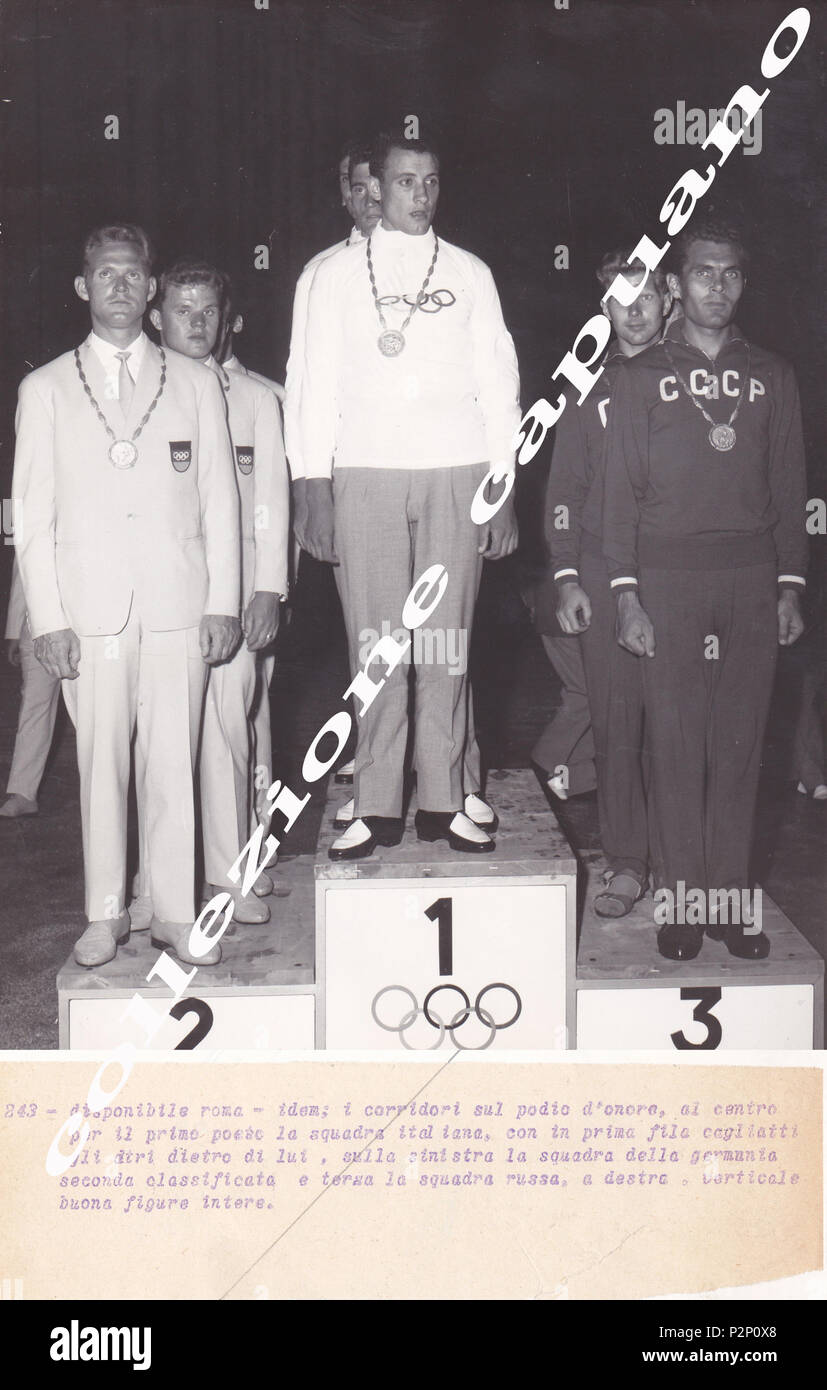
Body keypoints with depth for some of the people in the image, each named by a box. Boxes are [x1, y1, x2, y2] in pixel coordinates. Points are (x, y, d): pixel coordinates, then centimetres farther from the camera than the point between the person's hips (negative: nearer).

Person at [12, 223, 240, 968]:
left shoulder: (195, 384, 11)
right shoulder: (45, 389, 9)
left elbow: (220, 500, 9)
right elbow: (33, 514, 5)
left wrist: (223, 602, 1)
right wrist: (47, 617, -3)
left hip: (178, 602, 0)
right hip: (90, 607, 0)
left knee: (174, 761, 2)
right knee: (101, 761, 3)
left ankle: (176, 911, 12)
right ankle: (106, 913, 15)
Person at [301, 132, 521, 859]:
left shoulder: (469, 274, 12)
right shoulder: (338, 274, 11)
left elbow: (498, 384, 11)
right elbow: (319, 385, 8)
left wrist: (503, 491, 3)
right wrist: (317, 493, 0)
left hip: (456, 474, 1)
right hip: (365, 475, 0)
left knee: (448, 641, -1)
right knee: (374, 643, -3)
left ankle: (443, 801, 6)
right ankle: (377, 807, 3)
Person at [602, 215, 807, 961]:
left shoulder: (772, 376, 12)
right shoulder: (641, 377, 7)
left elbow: (790, 487, 12)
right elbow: (622, 492, 4)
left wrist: (791, 586, 5)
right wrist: (626, 595, -3)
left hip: (751, 580, 2)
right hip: (667, 580, -1)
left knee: (740, 743, 1)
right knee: (675, 742, -1)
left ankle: (732, 899, 9)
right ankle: (684, 901, 7)